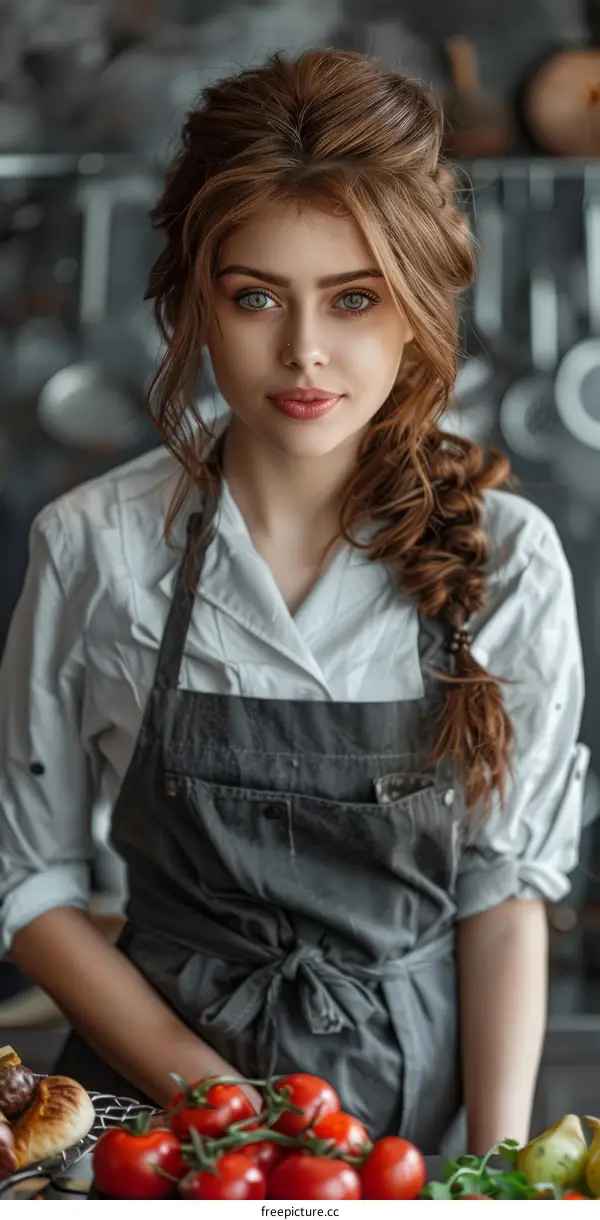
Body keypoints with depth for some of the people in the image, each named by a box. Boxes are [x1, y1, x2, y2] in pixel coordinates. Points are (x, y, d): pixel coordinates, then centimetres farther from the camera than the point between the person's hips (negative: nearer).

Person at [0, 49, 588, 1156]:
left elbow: (507, 886, -2)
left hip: (416, 1100, 1)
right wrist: (206, 1092, -11)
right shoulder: (94, 545, -8)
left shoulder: (506, 557, -7)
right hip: (156, 1077, -1)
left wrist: (501, 1165, -12)